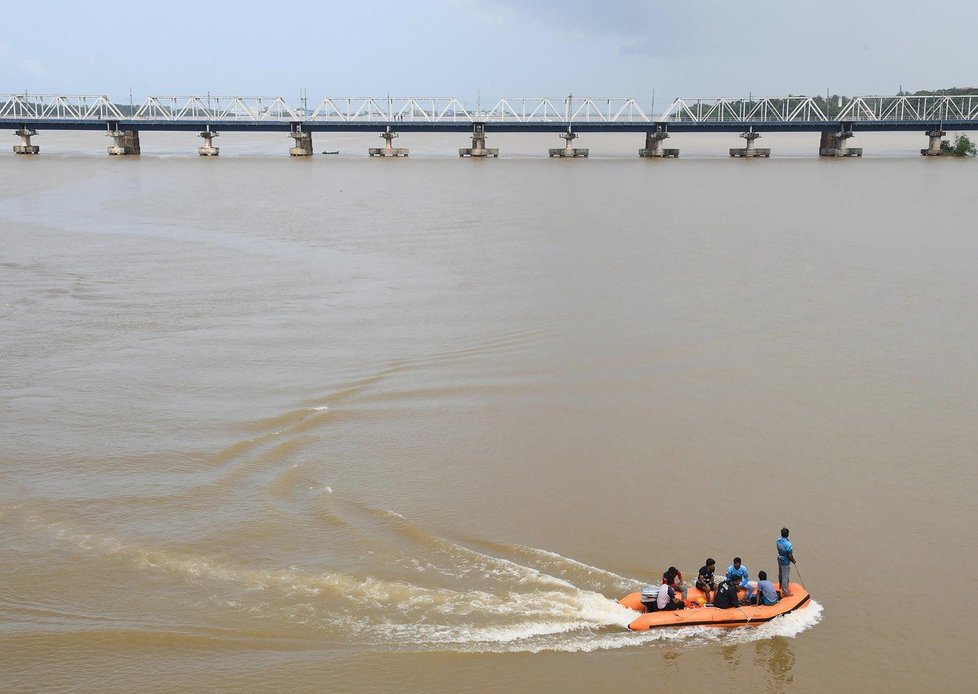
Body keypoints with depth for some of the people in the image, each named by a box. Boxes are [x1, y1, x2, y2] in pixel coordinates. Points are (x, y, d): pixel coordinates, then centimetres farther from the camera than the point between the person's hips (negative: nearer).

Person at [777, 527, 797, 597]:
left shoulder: (778, 540, -13)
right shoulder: (788, 544, -34)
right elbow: (790, 556, -24)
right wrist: (793, 561, -5)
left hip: (780, 559, 7)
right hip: (785, 562, -7)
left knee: (780, 573, 27)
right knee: (785, 577, 8)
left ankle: (781, 586, 50)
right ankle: (785, 592, 20)